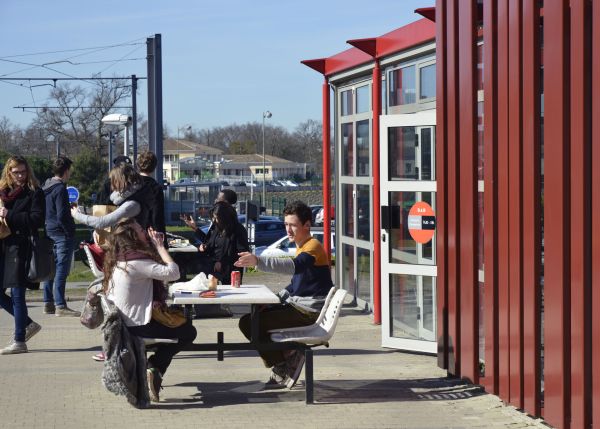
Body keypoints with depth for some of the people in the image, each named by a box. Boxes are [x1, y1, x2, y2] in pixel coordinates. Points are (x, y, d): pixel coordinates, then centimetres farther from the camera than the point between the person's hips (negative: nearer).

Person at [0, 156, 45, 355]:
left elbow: (37, 219, -14)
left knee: (17, 294, -5)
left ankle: (19, 341, 3)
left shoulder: (34, 193, -2)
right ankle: (28, 324, 25)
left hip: (20, 248, -6)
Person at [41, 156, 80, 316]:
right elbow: (62, 216, -20)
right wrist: (70, 232, -12)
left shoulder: (45, 187, 11)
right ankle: (60, 306, -8)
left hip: (49, 232, 9)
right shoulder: (60, 189, -16)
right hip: (62, 233, -9)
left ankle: (48, 303, 19)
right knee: (61, 269, -7)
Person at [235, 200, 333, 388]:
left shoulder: (313, 246, -13)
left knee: (248, 323, -17)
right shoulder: (302, 247, 18)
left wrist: (258, 261, -45)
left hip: (309, 312, -10)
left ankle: (284, 365, -4)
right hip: (298, 306, 10)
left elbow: (294, 266, -35)